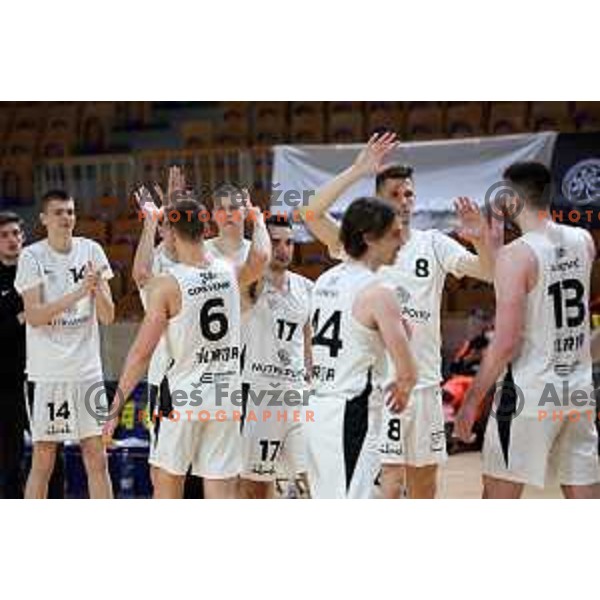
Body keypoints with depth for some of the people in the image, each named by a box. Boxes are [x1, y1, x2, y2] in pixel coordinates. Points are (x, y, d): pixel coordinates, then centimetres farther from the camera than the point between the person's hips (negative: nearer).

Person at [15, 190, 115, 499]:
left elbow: (107, 317, 3)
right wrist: (77, 293, -24)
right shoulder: (32, 256, -4)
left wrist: (98, 288, -17)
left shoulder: (91, 251, 5)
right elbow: (34, 316, -14)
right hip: (46, 373, -3)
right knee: (43, 459, 1)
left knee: (96, 457, 3)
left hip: (87, 369, 3)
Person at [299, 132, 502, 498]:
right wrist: (357, 171, -20)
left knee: (424, 489, 12)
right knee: (388, 485, -9)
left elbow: (491, 273, -3)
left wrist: (482, 240, -24)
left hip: (425, 382, 4)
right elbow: (311, 213, -16)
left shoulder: (433, 244, 7)